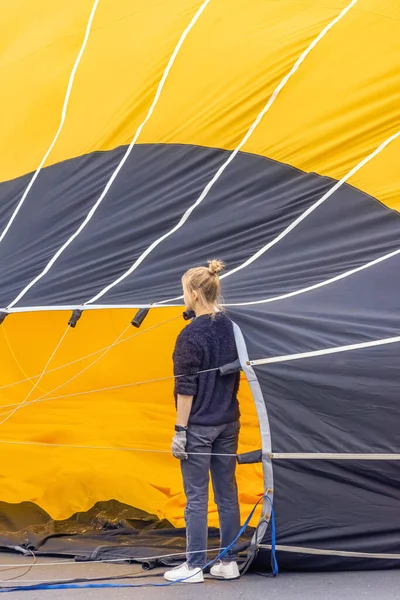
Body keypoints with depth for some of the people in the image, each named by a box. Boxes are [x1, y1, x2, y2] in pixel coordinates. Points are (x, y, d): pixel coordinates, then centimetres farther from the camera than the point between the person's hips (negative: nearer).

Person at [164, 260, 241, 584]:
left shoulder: (191, 335, -17)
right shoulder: (231, 327, 3)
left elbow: (186, 388, -16)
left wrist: (180, 430, -11)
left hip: (199, 426, -7)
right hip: (228, 423, 7)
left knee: (196, 496, 1)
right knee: (227, 492, 12)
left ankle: (194, 566, 8)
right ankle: (229, 561, 18)